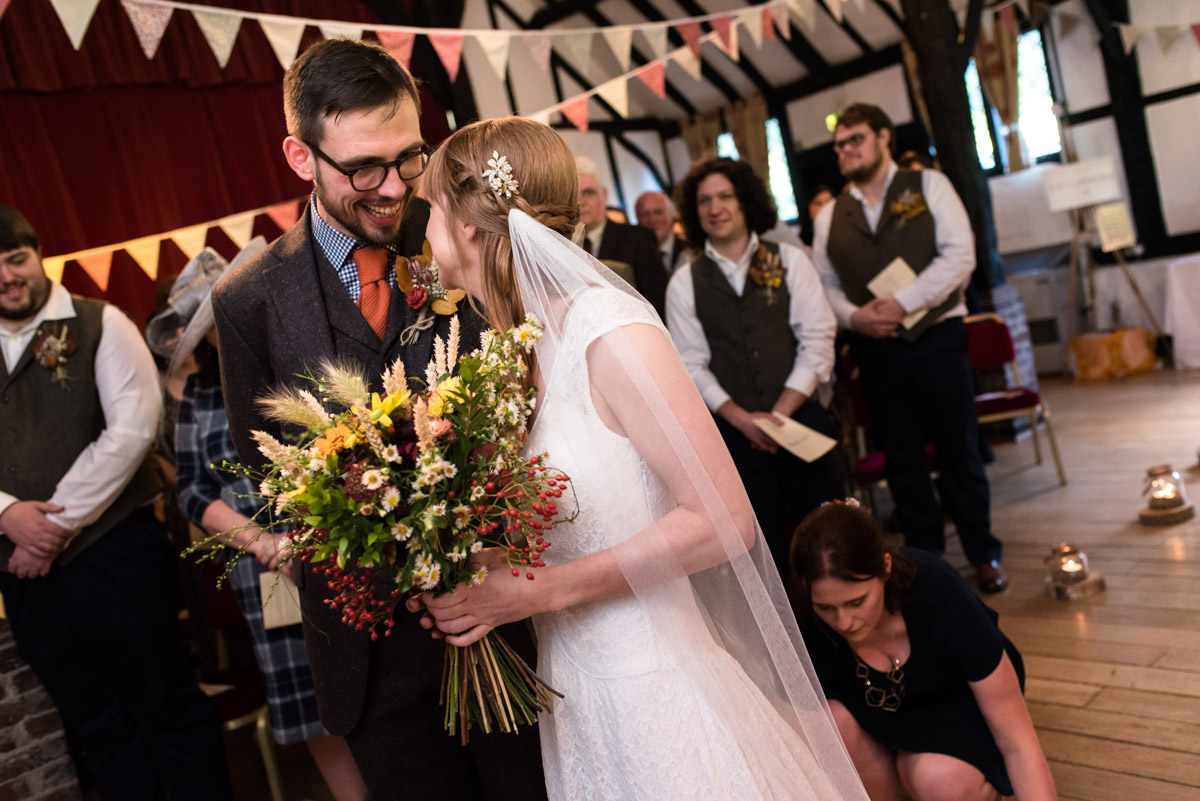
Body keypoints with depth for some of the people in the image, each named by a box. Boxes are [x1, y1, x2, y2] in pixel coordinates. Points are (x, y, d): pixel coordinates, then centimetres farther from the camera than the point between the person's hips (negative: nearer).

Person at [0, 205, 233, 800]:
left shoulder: (99, 325, -2)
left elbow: (133, 428, -13)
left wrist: (58, 523, -12)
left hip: (114, 549, -4)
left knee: (167, 706, 4)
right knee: (96, 728, 15)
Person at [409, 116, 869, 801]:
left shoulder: (608, 328, -21)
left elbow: (723, 520, -21)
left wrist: (542, 590, -21)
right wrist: (468, 576, -7)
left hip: (655, 693, -7)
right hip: (572, 691, 7)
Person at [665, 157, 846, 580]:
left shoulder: (790, 261, 4)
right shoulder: (685, 283, 4)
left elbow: (817, 341, -1)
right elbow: (691, 365, 0)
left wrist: (781, 413, -10)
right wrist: (743, 418, -10)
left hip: (802, 418, 0)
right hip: (735, 430, 0)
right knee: (768, 546, 7)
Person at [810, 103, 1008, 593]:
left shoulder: (928, 186, 1)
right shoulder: (830, 217, 10)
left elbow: (959, 254, -9)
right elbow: (824, 284, 8)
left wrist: (903, 302, -18)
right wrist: (853, 316, -12)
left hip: (937, 338, -2)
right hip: (876, 350, 3)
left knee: (959, 452, 5)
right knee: (902, 460, 9)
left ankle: (984, 557, 21)